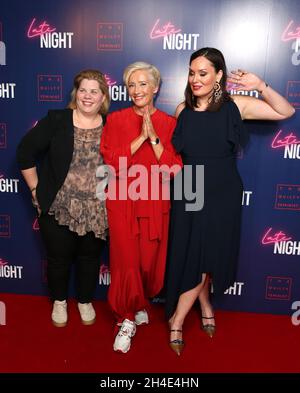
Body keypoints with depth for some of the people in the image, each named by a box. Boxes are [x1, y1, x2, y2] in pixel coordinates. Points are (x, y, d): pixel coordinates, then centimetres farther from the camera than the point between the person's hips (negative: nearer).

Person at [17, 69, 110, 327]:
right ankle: (59, 301, 41)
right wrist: (36, 189, -3)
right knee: (59, 257, 15)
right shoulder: (56, 120, -5)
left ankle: (85, 301, 41)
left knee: (90, 258, 16)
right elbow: (25, 152, -3)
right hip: (58, 208, -1)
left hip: (97, 211, 1)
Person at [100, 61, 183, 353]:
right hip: (123, 203, -1)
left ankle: (140, 304, 41)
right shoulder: (115, 120, 1)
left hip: (155, 205, 1)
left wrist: (154, 137, -16)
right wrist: (141, 137, -17)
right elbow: (112, 162, -11)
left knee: (149, 262, 10)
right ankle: (127, 320, 23)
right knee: (126, 263, 2)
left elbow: (173, 170, -7)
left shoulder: (169, 123, 2)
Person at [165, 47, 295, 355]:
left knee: (207, 259, 5)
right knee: (189, 258, 9)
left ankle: (177, 320, 26)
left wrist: (260, 86, -17)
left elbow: (286, 112, -7)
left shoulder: (235, 105, -6)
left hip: (222, 197, -1)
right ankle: (205, 307, 38)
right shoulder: (182, 110, 0)